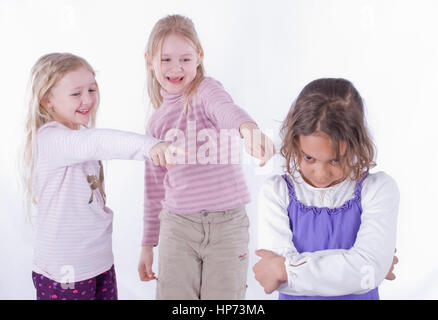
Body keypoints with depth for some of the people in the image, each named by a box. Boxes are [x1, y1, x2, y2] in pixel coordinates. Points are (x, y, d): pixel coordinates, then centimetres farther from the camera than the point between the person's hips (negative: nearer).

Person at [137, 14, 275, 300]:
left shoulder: (206, 90, -5)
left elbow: (226, 110, -31)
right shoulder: (157, 121, 9)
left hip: (227, 223, -3)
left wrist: (248, 126, -55)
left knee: (224, 295, 5)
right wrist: (148, 243, 17)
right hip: (177, 225, 4)